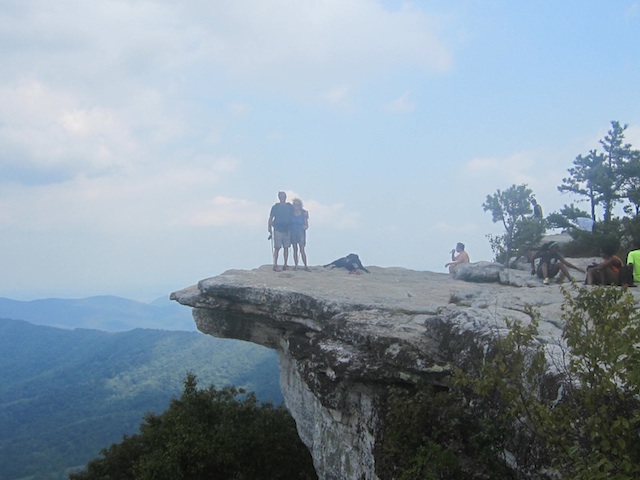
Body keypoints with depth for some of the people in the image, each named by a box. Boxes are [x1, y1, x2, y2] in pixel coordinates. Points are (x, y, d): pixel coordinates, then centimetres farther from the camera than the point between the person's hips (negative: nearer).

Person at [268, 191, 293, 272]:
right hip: (277, 229, -3)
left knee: (286, 247, 4)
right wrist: (269, 229, -2)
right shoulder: (275, 207, 2)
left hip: (287, 230, 3)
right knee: (277, 248, -6)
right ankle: (275, 265, -7)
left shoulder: (290, 207, 7)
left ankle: (285, 265, 10)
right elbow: (270, 218, 5)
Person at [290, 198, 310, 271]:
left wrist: (305, 226, -19)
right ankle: (296, 265, 8)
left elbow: (306, 224, 1)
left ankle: (306, 266, -4)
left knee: (302, 250, -8)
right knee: (295, 249, 4)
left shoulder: (304, 213, -1)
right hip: (293, 232, 2)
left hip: (301, 232, -2)